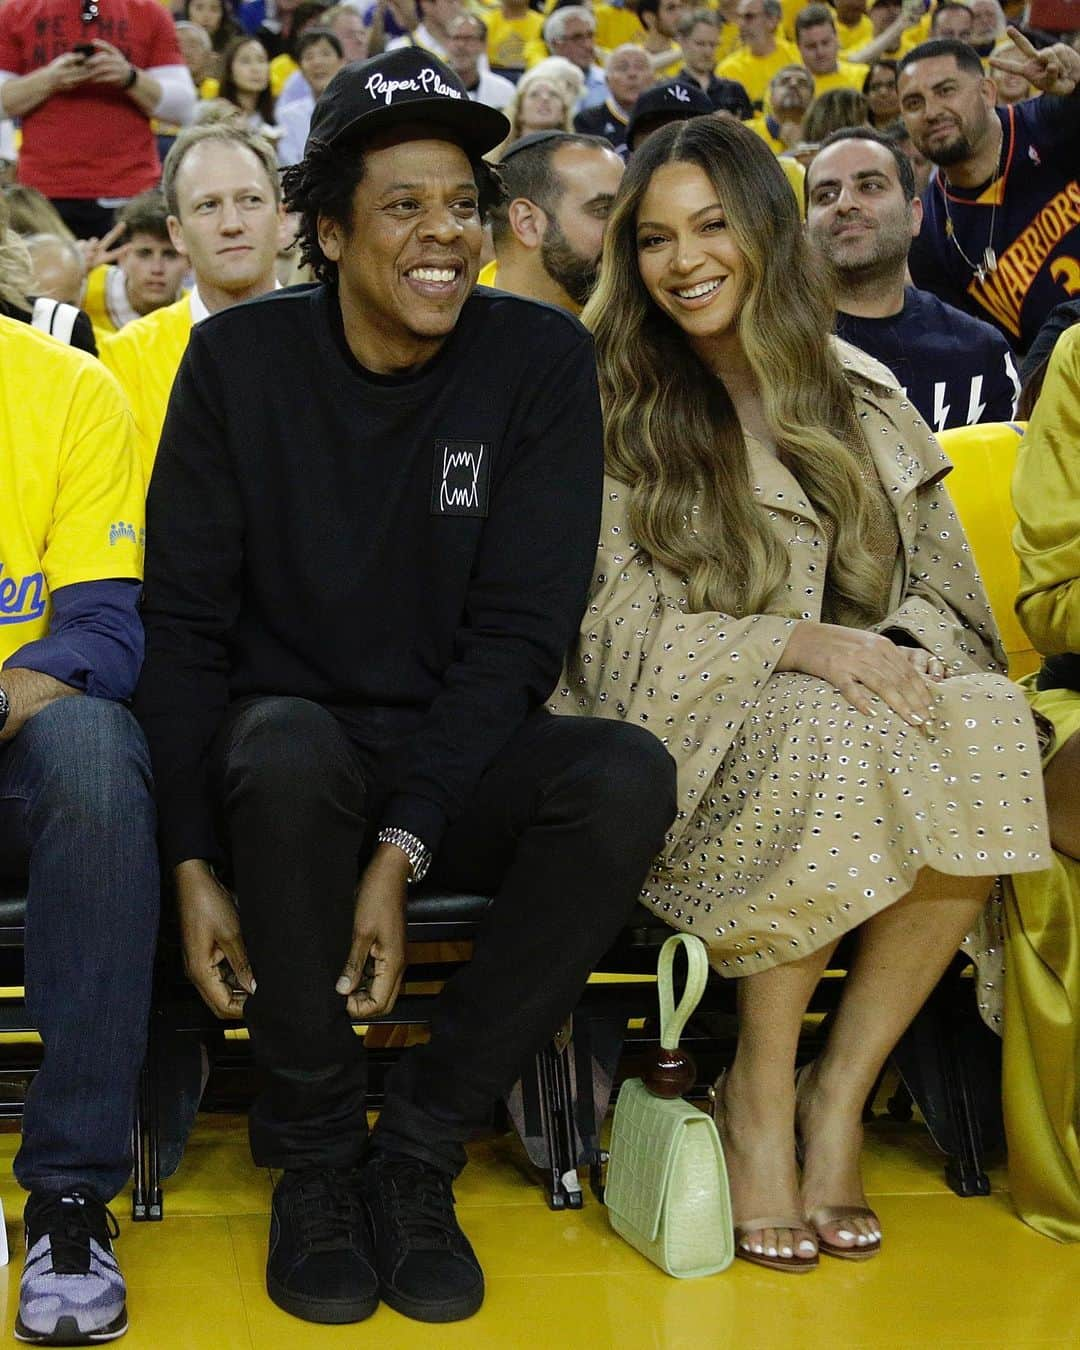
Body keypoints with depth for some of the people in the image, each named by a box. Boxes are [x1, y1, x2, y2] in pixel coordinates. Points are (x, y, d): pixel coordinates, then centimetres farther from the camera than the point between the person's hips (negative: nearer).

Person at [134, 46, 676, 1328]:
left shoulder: (542, 360, -4)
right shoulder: (240, 359, -3)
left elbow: (518, 629, -9)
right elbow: (183, 621, -3)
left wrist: (403, 849, -20)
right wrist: (192, 863, -14)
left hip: (460, 749, 1)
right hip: (287, 740, -1)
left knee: (629, 776, -30)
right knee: (288, 748, -36)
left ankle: (418, 1150, -14)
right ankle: (313, 1159, -14)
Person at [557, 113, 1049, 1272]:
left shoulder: (858, 397, 12)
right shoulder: (608, 410, 1)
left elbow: (945, 593, 10)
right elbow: (614, 633, -7)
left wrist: (902, 651, -15)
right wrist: (799, 645, -21)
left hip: (852, 699, 4)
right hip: (678, 733, -3)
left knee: (989, 728, -28)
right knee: (827, 736, -36)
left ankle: (840, 1091, -16)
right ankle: (757, 1094, -18)